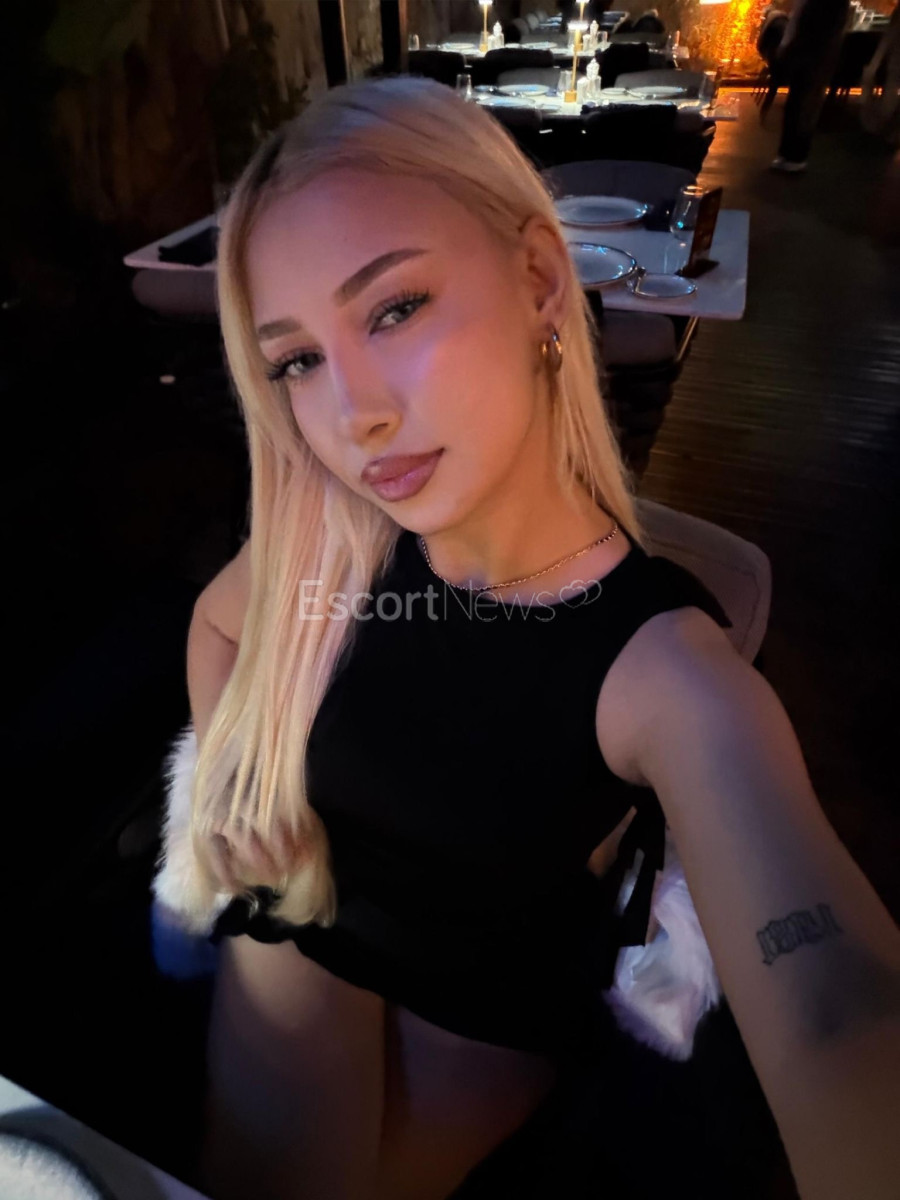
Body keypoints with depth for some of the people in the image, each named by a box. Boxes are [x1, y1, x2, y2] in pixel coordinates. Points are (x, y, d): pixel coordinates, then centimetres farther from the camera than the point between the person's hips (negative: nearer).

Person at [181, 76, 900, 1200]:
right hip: (297, 938, 2)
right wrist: (221, 780, -12)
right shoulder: (320, 540, -21)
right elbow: (217, 618, 1)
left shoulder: (666, 676, -33)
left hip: (495, 1006, -1)